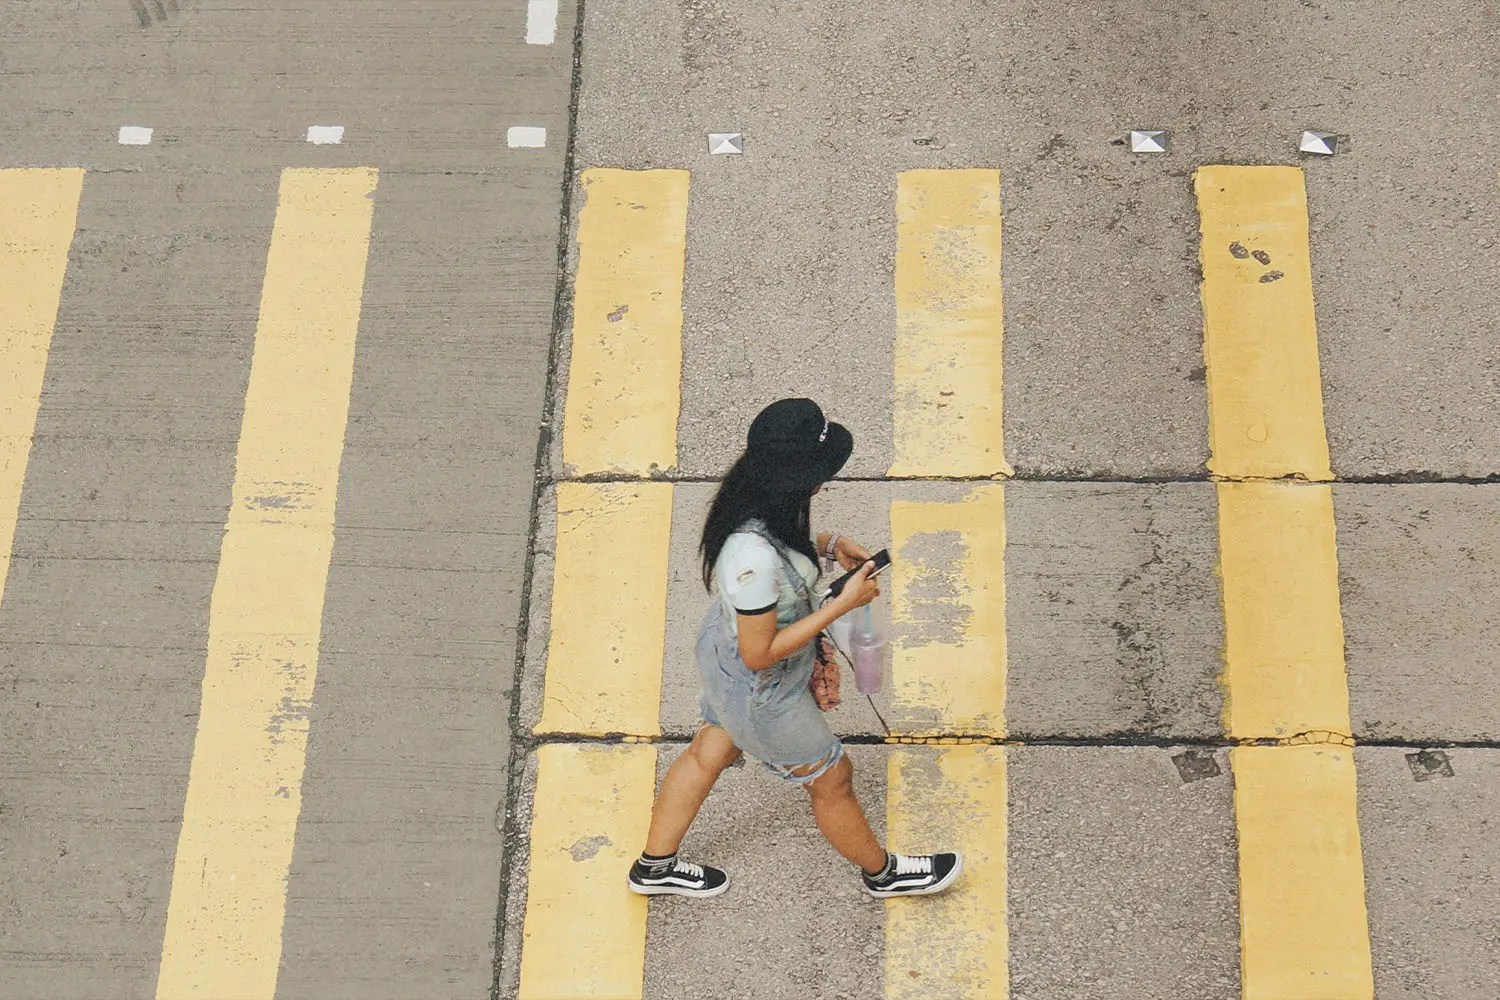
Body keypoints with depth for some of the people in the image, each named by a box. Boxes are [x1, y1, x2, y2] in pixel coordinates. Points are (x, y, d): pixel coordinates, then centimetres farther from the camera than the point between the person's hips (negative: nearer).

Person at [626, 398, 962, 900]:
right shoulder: (754, 557, -43)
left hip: (721, 647, 8)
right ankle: (882, 872, 46)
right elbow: (760, 654, -31)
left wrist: (828, 544, -6)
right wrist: (844, 603, -29)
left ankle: (654, 867, 52)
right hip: (759, 692, -8)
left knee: (709, 753, 30)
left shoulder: (752, 499, -16)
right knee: (831, 777, 18)